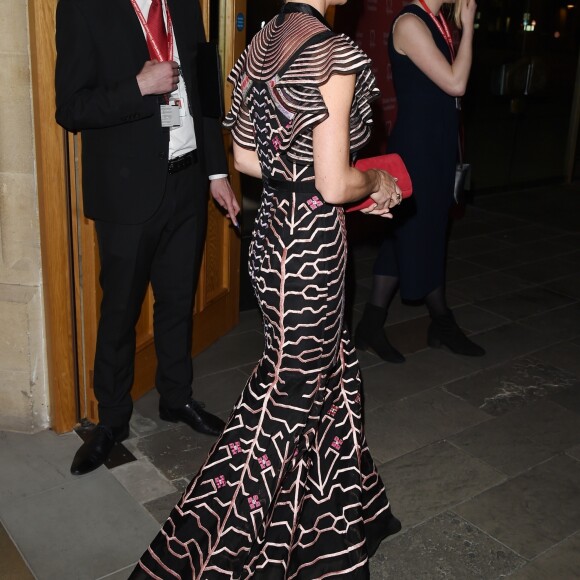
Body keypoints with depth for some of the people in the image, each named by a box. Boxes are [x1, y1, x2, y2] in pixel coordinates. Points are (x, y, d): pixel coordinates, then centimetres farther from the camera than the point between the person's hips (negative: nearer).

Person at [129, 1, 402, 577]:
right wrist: (377, 181, -1)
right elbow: (334, 184, -21)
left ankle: (340, 511, 44)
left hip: (275, 224, 8)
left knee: (326, 364, 22)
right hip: (312, 238, -8)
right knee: (291, 381, 7)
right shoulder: (334, 56, -20)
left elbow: (246, 155, 9)